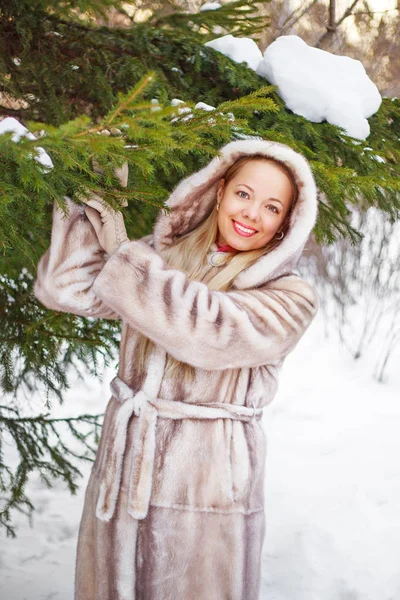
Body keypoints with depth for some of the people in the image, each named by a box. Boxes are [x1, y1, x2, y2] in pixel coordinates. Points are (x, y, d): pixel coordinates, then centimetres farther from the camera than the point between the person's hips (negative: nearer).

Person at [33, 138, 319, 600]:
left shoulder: (291, 298, -7)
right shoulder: (161, 253, 5)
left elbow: (208, 330, -24)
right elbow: (64, 287, -4)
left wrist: (118, 251, -17)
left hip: (207, 487, -4)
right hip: (122, 470, 4)